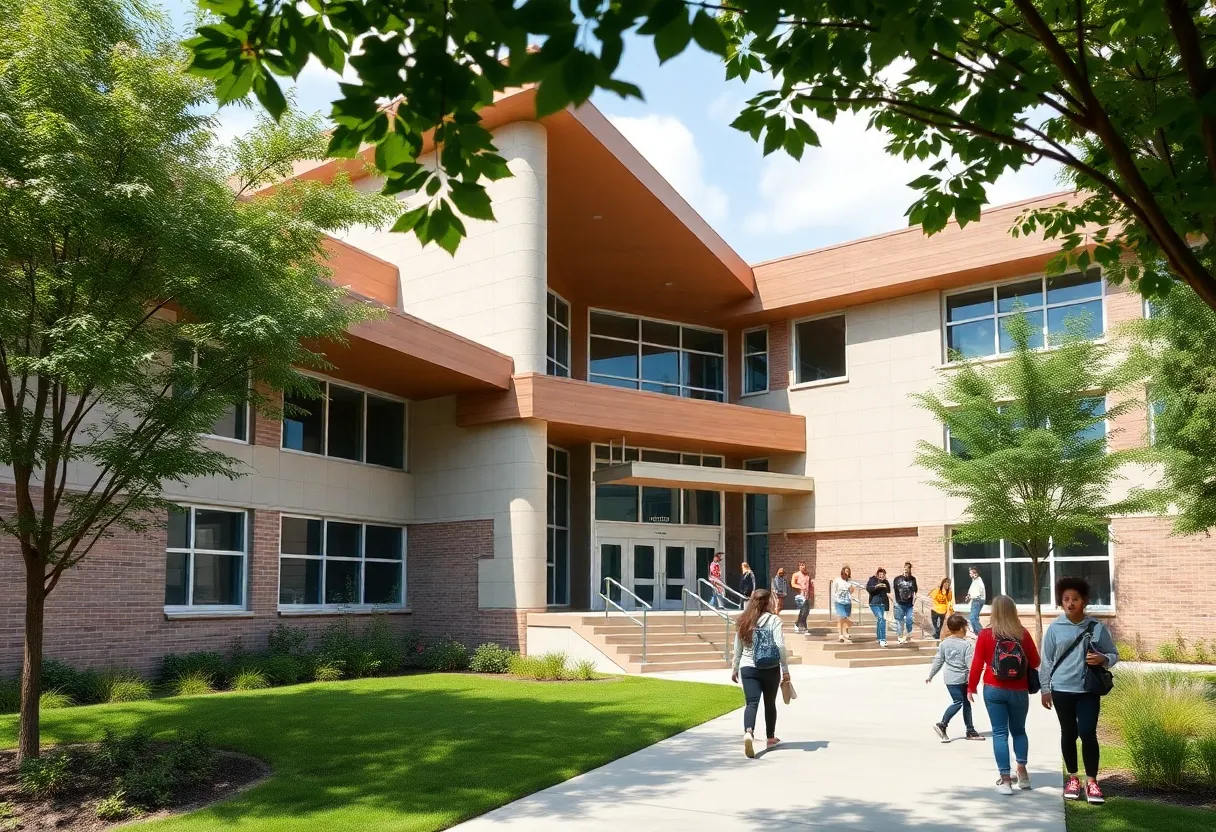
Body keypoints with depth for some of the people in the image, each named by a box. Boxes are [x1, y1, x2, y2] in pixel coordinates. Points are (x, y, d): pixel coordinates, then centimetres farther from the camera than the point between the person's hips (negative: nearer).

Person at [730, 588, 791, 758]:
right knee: (770, 703, 17)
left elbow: (738, 648, 11)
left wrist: (735, 669, 21)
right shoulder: (774, 620, -6)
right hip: (771, 668, -1)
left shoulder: (743, 621, 5)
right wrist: (785, 669, -8)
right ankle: (770, 738, 30)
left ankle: (748, 733, -32)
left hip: (748, 668, 2)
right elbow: (780, 646, -14)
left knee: (752, 703, -7)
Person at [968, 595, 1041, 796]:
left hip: (994, 690, -1)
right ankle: (1022, 771, 10)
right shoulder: (1022, 633, -5)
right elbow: (1035, 662, 4)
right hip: (1019, 691, 1)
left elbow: (977, 663, -7)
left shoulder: (986, 634, -8)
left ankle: (1005, 780, 0)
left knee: (1000, 733, 3)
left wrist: (971, 687, 5)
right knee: (1019, 730, 20)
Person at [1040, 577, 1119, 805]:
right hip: (1062, 690, 1)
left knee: (1088, 733, -8)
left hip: (1089, 690, -1)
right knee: (1068, 734, 11)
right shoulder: (1055, 628, -2)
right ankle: (1073, 779, 25)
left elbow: (1114, 655, 6)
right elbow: (1047, 660, 3)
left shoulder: (1097, 628, -2)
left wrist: (1103, 659, -16)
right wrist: (1045, 689, 3)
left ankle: (1091, 782, 4)